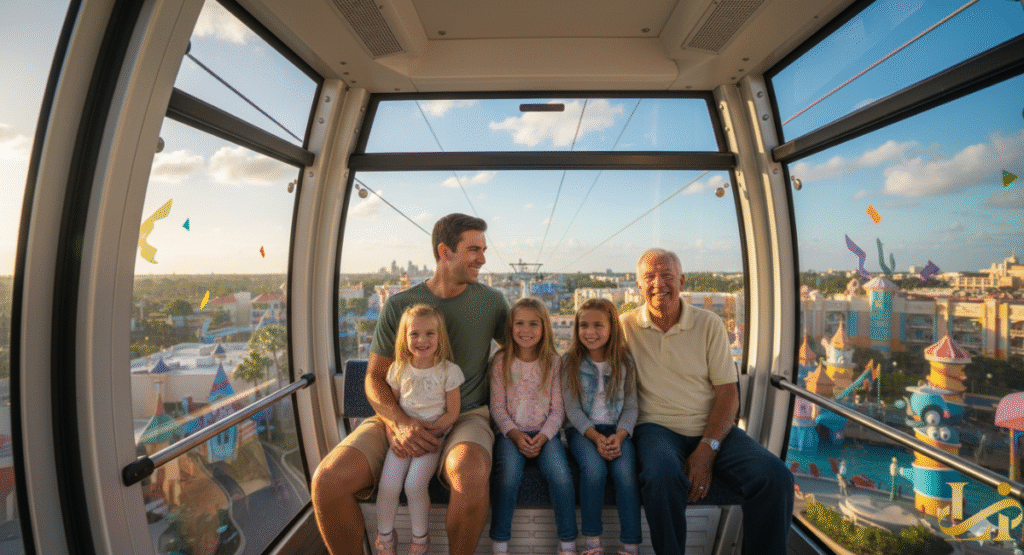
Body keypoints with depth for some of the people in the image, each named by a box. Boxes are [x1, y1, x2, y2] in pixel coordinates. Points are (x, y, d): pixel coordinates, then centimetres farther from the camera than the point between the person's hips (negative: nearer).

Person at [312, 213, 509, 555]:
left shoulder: (491, 302, 1)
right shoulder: (399, 305, 0)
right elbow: (375, 379, 1)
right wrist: (400, 424, -18)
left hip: (466, 415, 0)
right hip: (403, 416, 1)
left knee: (471, 476, -36)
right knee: (327, 481, -23)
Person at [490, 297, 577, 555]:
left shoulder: (553, 362, 1)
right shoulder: (501, 362, 0)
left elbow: (557, 408, 1)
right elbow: (497, 407, 1)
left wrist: (542, 437, -13)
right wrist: (515, 435, -13)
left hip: (545, 432, 1)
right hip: (511, 432, 0)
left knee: (560, 474, -24)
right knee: (509, 473, -28)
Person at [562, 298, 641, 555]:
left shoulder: (625, 362, 2)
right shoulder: (570, 361, -1)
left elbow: (630, 406, 3)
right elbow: (572, 407, -4)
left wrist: (619, 436, -15)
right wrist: (595, 437, -17)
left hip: (617, 429, 1)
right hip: (582, 428, -1)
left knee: (625, 470, -25)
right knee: (594, 468, -28)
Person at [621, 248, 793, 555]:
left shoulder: (709, 323, 5)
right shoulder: (625, 326, 2)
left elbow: (728, 393, 1)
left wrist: (707, 450, -12)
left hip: (711, 428, 3)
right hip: (656, 426, -2)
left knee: (776, 477, -22)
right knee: (663, 476, -34)